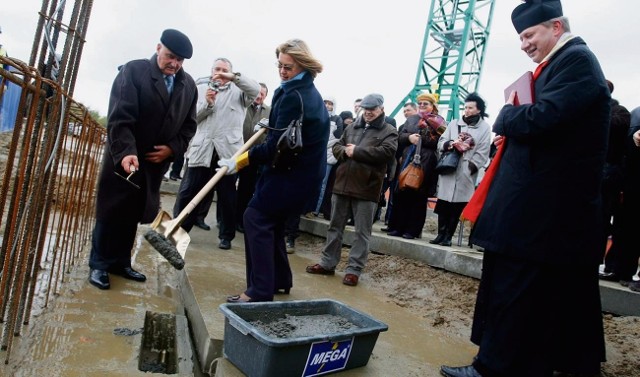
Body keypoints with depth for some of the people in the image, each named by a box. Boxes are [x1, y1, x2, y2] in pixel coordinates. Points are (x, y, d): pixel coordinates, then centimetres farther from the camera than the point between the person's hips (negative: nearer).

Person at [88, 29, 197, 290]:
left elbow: (189, 124, 8)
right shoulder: (134, 70, -10)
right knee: (111, 212, 5)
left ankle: (120, 262, 24)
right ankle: (99, 264, 17)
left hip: (157, 161, 4)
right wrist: (126, 152, -30)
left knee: (133, 215, 11)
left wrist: (172, 148, -7)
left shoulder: (188, 85, 4)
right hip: (124, 157, -4)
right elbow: (119, 117, -18)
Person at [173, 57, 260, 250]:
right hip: (202, 149, 1)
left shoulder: (238, 91, 11)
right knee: (188, 193, 4)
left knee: (227, 197, 6)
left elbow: (256, 90, -8)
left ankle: (226, 236, 17)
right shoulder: (201, 88, 16)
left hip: (228, 151, -1)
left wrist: (234, 77, -17)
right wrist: (207, 103, -9)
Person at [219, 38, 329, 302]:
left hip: (291, 171, -10)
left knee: (256, 218, -9)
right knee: (271, 221, 15)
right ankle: (280, 280, 25)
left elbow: (278, 145, -21)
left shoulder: (294, 95, -17)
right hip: (304, 169, 10)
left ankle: (260, 291, -8)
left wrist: (240, 161, -17)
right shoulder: (309, 92, 14)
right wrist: (270, 124, 23)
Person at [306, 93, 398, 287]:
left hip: (366, 189, -5)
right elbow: (336, 147, 16)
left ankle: (354, 269, 11)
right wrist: (345, 151, -8)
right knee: (335, 227, 13)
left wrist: (356, 151, -13)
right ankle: (328, 263, 25)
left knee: (361, 232, 2)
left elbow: (387, 152, -15)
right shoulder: (352, 127, 17)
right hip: (342, 184, 5)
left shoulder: (389, 131, 1)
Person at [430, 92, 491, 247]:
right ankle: (441, 234, 10)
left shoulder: (485, 127, 6)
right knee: (443, 204, 2)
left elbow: (482, 153, -2)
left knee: (457, 207, 0)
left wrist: (471, 166, -14)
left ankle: (448, 236, 7)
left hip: (466, 173, -3)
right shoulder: (454, 123, 16)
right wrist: (450, 144, -10)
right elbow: (441, 143, 11)